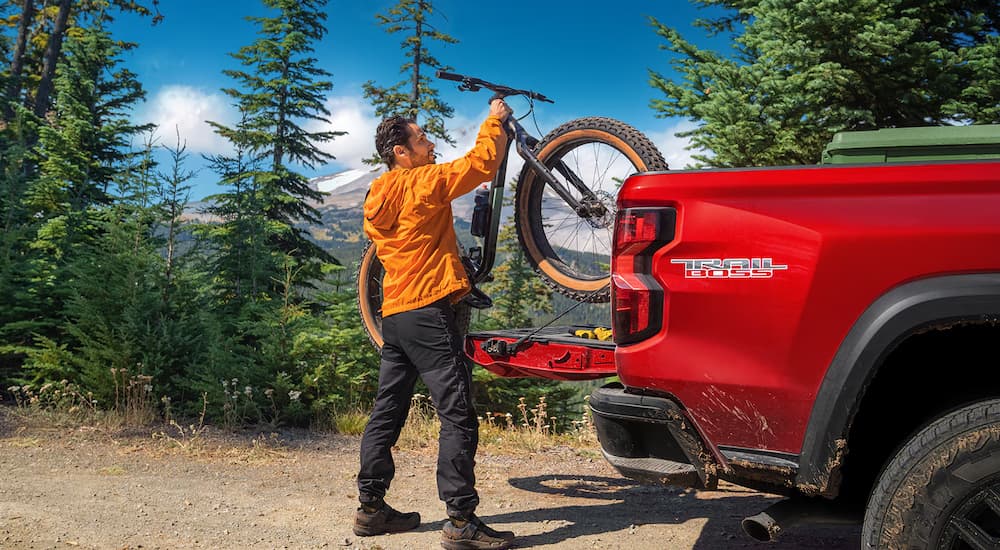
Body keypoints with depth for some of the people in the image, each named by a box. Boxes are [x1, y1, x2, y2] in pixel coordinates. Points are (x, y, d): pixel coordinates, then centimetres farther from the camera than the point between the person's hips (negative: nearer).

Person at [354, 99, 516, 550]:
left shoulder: (377, 198, 15)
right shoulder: (424, 183, -9)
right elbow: (482, 162, -8)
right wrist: (495, 119, 7)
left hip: (394, 316, 9)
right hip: (428, 312, -9)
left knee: (386, 414, 14)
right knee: (458, 418, -8)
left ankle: (371, 508, 21)